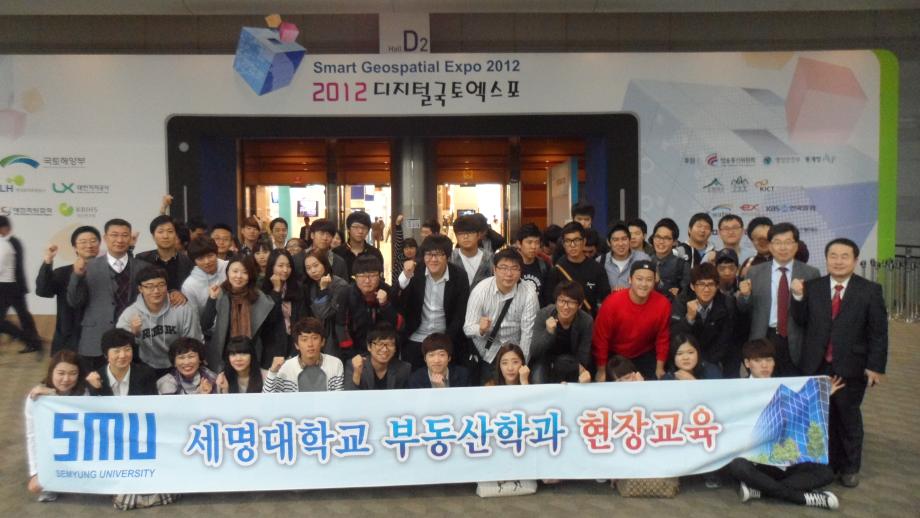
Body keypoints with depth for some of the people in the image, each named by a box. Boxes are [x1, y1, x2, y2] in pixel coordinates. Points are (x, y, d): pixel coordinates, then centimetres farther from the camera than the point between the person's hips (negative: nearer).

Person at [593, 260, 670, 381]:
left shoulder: (662, 304, -20)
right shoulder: (612, 302, -27)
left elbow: (662, 338, -4)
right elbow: (601, 338, -17)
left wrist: (660, 367, -2)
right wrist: (601, 370, -12)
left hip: (645, 356, 2)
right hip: (614, 356, -2)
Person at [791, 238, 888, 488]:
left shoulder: (870, 290, -4)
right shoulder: (812, 287, 1)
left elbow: (878, 332, -4)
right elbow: (801, 322, -1)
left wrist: (875, 366, -9)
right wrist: (798, 297, -16)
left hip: (851, 367, -1)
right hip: (816, 365, 2)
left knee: (849, 417, 12)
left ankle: (849, 467, 29)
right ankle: (826, 464, 27)